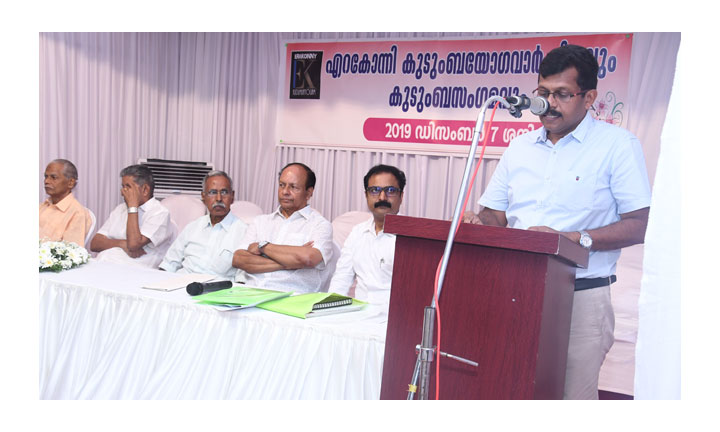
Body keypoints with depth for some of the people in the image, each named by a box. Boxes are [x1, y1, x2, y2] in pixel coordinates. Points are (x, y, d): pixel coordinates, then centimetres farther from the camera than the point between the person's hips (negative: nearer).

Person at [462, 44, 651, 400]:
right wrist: (476, 222, -7)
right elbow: (496, 215, 16)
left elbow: (641, 225, -7)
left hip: (581, 299, -4)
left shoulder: (618, 145, 0)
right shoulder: (520, 147, 14)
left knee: (571, 395, -1)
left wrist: (572, 238, -19)